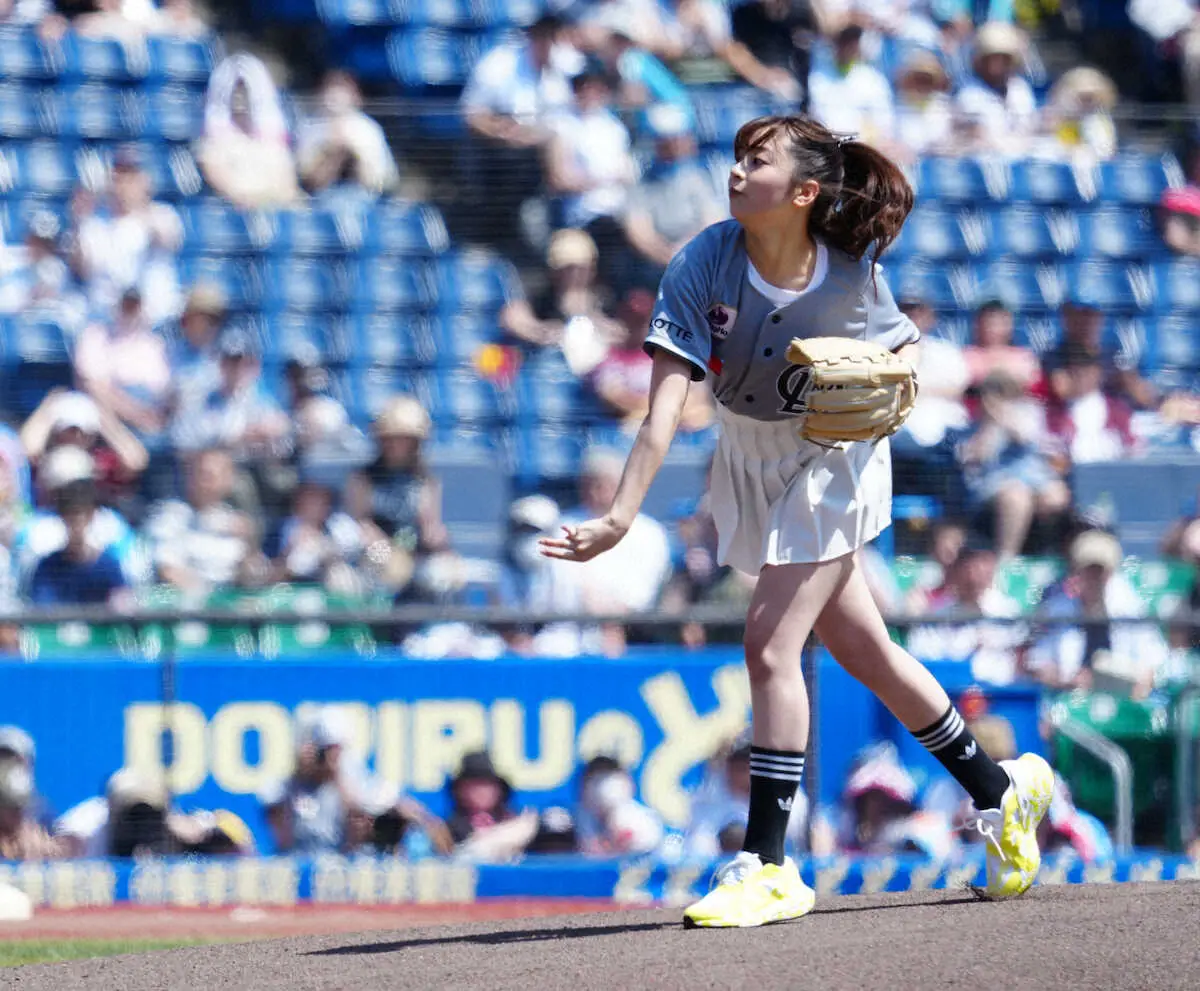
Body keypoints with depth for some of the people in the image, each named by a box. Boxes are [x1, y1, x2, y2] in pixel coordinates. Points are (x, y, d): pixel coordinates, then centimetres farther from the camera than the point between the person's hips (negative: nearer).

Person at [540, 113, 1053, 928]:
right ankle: (1000, 790, 33)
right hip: (752, 462, 4)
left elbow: (901, 343, 1)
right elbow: (668, 401, -29)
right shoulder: (704, 265, -21)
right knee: (867, 654, 14)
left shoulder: (853, 270, -22)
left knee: (770, 643, -17)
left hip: (834, 463, -4)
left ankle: (769, 867, -12)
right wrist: (621, 516, -38)